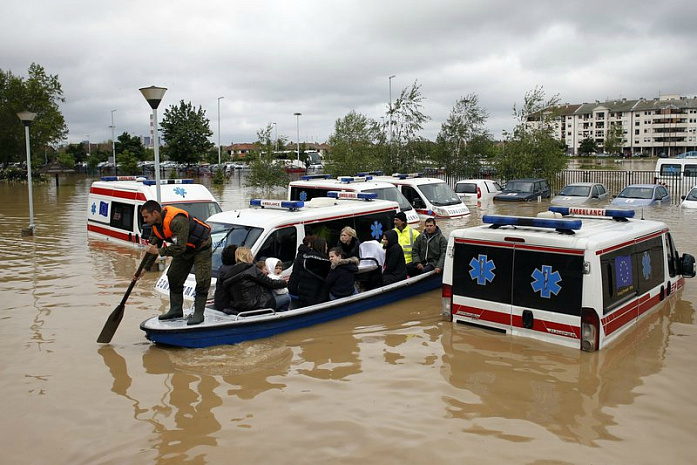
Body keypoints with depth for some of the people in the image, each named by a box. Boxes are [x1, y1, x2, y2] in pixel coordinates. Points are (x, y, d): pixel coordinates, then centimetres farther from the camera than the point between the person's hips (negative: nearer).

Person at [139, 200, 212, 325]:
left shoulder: (177, 221, -36)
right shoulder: (156, 225, -6)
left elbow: (179, 247, -38)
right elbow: (152, 247, 3)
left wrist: (159, 251, -27)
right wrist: (144, 268, -1)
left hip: (201, 247, -9)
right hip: (184, 249, 9)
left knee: (202, 281, -14)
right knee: (174, 277, 9)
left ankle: (198, 314, -8)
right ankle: (176, 310, 19)